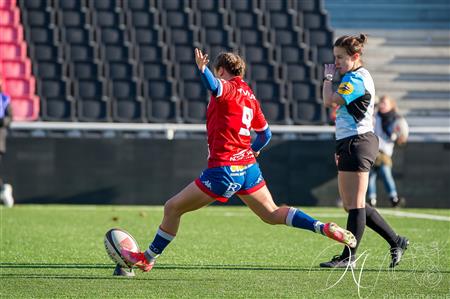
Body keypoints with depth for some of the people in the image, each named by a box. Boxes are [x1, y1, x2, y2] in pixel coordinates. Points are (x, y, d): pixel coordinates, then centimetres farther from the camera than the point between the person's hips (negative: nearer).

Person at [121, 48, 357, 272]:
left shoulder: (229, 88, -7)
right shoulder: (249, 95, 16)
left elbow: (215, 87, -35)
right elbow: (265, 134, 25)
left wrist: (202, 69, -54)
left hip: (224, 169, -8)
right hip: (248, 166, 8)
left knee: (172, 208, 4)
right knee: (273, 214, 11)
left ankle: (147, 258, 12)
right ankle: (324, 228, -6)